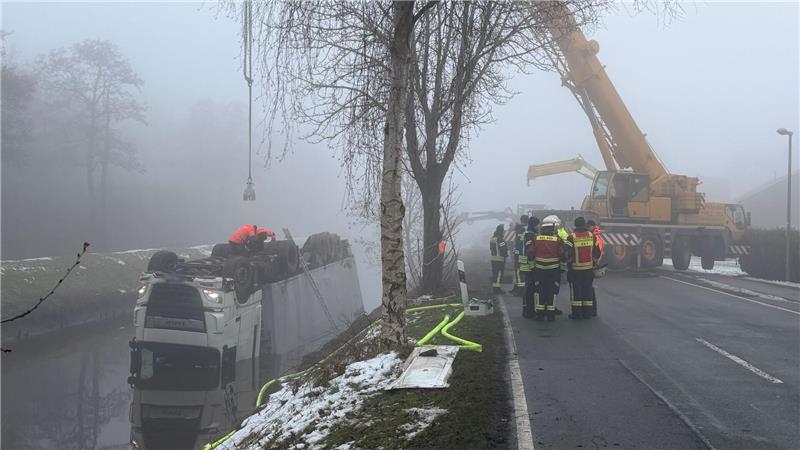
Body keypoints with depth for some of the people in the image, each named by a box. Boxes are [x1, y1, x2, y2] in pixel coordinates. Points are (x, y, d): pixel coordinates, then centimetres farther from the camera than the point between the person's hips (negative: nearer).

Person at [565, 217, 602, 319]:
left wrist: (568, 263, 5)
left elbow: (568, 253, -14)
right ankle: (587, 313, 12)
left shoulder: (572, 237, -12)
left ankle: (577, 313, 3)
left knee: (576, 291, 3)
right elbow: (597, 252, 6)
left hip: (575, 269, -3)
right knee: (587, 290, 10)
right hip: (589, 268, 4)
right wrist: (593, 262, 21)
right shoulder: (592, 236, 1)